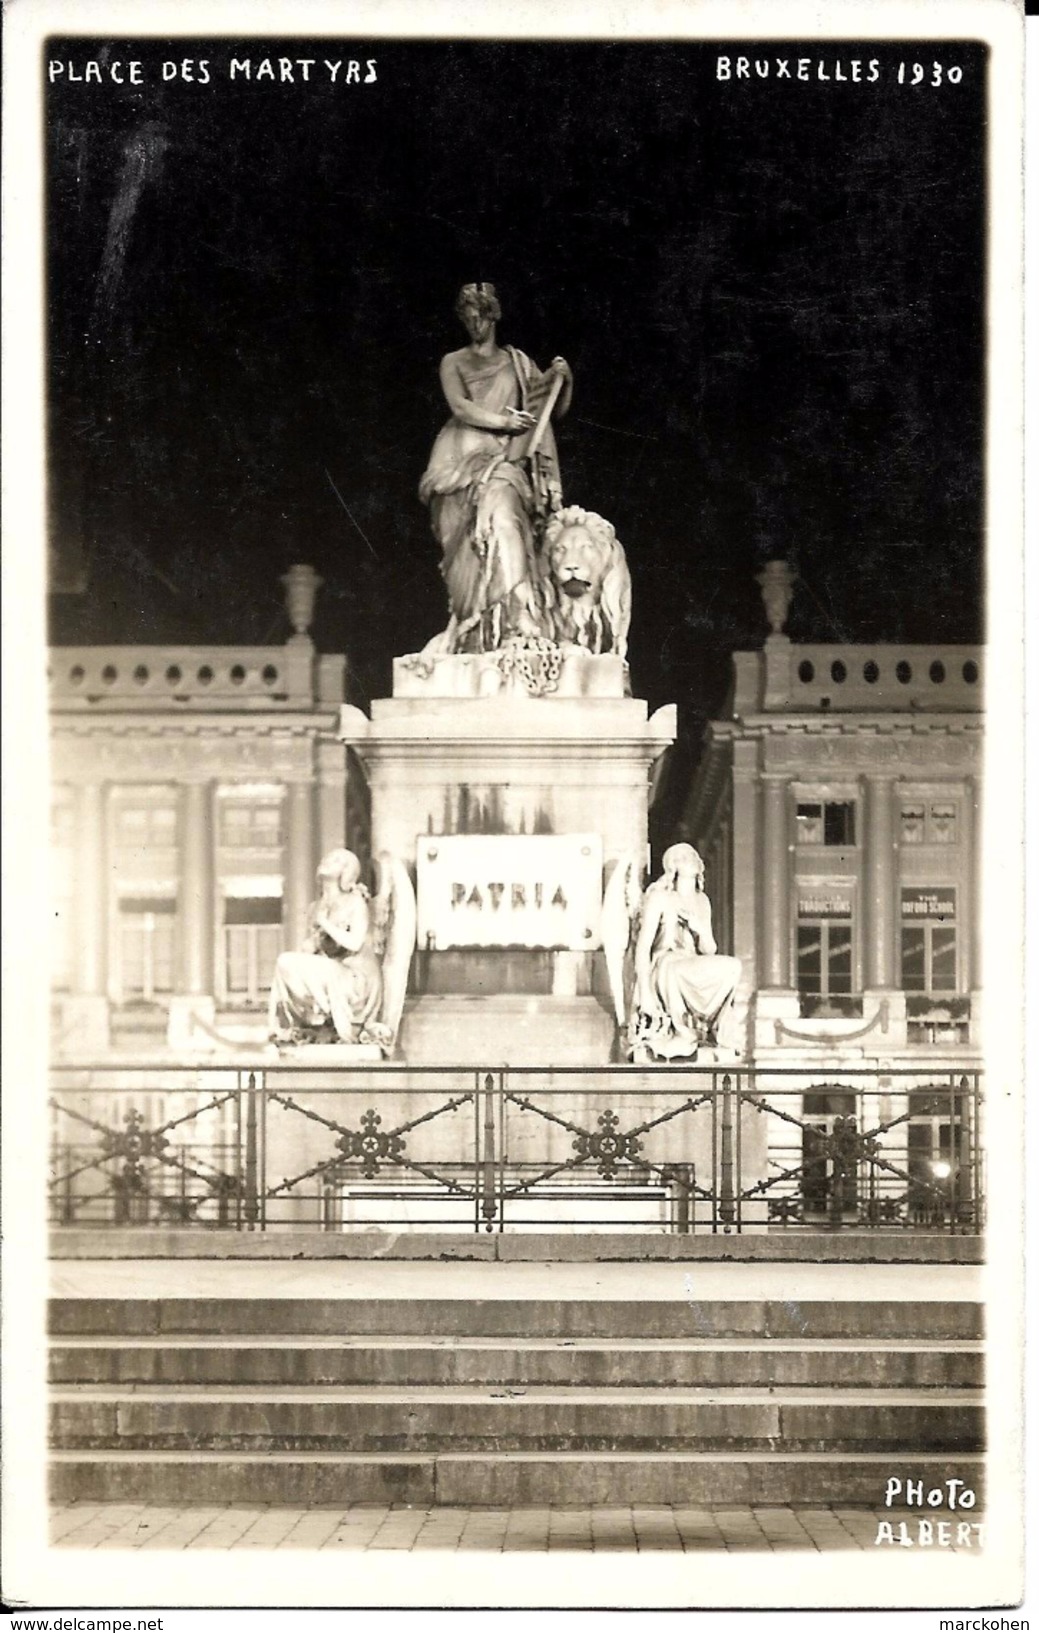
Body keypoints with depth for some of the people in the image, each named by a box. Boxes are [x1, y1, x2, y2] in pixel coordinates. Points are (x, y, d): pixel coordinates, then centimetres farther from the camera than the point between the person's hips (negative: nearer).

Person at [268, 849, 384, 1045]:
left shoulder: (356, 903, -5)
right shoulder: (317, 907, 14)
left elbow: (355, 943, -17)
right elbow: (307, 948, 13)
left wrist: (325, 922, -11)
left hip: (356, 977, -7)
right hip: (327, 974, 7)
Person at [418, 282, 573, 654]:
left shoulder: (517, 363, 19)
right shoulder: (453, 363, 15)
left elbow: (557, 408, 17)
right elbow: (460, 407, -3)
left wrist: (563, 379, -3)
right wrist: (504, 421, -13)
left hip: (504, 461, 1)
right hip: (463, 462, -1)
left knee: (501, 518, -25)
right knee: (470, 546, -16)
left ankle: (518, 621, -33)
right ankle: (467, 635, -19)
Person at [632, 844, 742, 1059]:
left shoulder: (702, 900, 16)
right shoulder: (660, 897, -3)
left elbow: (709, 950, 14)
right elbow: (643, 946, -10)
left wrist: (700, 929, -10)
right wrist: (645, 993, -19)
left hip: (693, 974, 5)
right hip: (663, 972, -5)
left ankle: (712, 1027, -9)